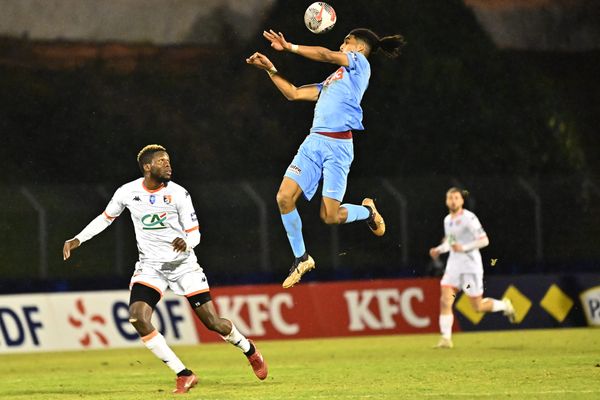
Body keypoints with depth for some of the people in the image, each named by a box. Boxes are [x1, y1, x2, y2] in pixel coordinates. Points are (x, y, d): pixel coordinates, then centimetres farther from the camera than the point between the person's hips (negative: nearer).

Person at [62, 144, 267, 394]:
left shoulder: (178, 194, -10)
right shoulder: (127, 193, -5)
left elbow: (194, 233, -6)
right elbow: (105, 218, 13)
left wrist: (186, 243, -30)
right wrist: (77, 240, 5)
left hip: (183, 264, -2)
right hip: (150, 266, 2)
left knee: (211, 321, -5)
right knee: (138, 318, -22)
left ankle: (250, 350, 29)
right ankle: (184, 375, -13)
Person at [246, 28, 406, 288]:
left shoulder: (359, 63, 7)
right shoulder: (332, 80, 28)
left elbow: (326, 55, -7)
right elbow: (293, 93, 29)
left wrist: (290, 47, -4)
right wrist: (270, 69, 22)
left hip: (338, 145, -7)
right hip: (313, 142, 7)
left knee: (330, 216, -11)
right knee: (284, 197, -10)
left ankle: (368, 211, 21)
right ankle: (301, 259, 5)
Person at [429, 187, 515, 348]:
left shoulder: (469, 218, -14)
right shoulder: (447, 220, 10)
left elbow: (484, 240, -17)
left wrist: (464, 248, -26)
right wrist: (438, 250, 5)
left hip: (471, 267, -6)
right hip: (454, 265, 6)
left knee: (478, 307, 1)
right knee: (445, 301, -10)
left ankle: (504, 305, 29)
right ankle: (446, 339, -8)